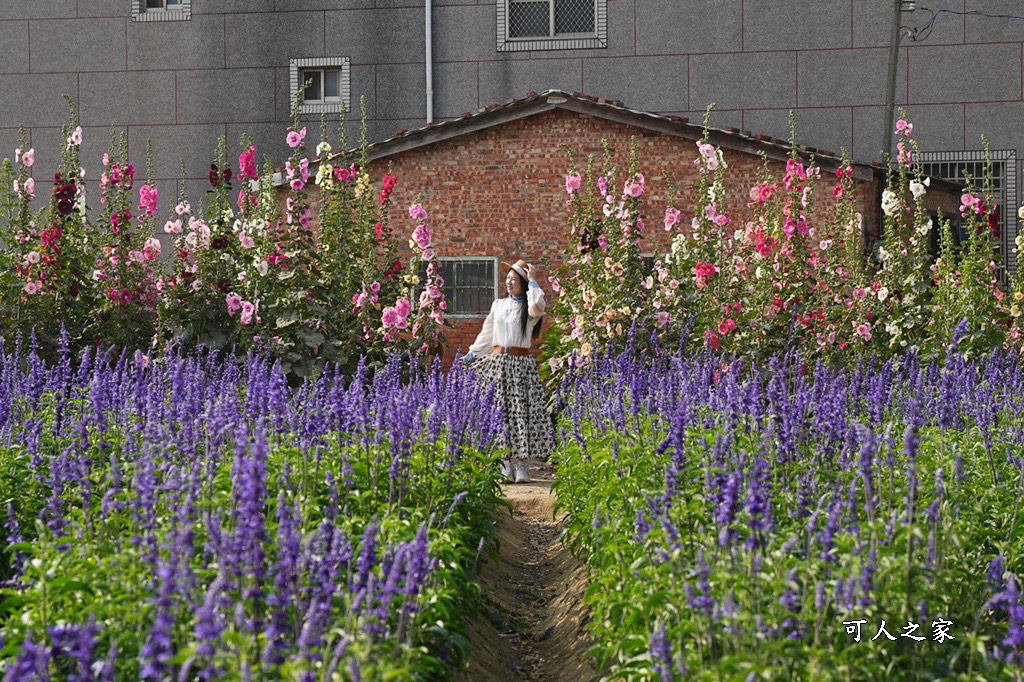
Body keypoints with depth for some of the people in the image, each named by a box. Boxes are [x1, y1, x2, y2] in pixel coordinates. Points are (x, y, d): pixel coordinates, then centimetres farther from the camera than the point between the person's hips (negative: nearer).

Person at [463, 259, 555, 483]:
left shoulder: (529, 309, 2)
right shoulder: (498, 305, 15)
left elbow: (537, 306, -24)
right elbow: (486, 334, 20)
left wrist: (533, 280, -11)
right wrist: (470, 357, 16)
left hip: (521, 365, -4)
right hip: (497, 363, 4)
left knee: (521, 411, -6)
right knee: (498, 412, -3)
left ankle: (520, 463, -1)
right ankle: (504, 463, 1)